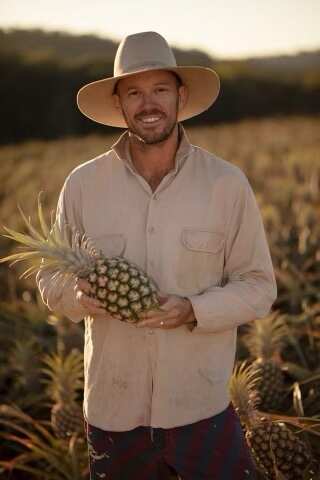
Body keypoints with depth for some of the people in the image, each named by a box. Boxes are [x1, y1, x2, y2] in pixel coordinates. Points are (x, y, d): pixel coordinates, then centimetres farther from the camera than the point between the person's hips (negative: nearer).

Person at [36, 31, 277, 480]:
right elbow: (51, 281, 6)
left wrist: (194, 311, -19)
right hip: (112, 409, 1)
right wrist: (80, 296, -16)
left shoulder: (227, 183, -7)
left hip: (204, 407, -1)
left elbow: (258, 287, -2)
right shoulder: (83, 185, -4)